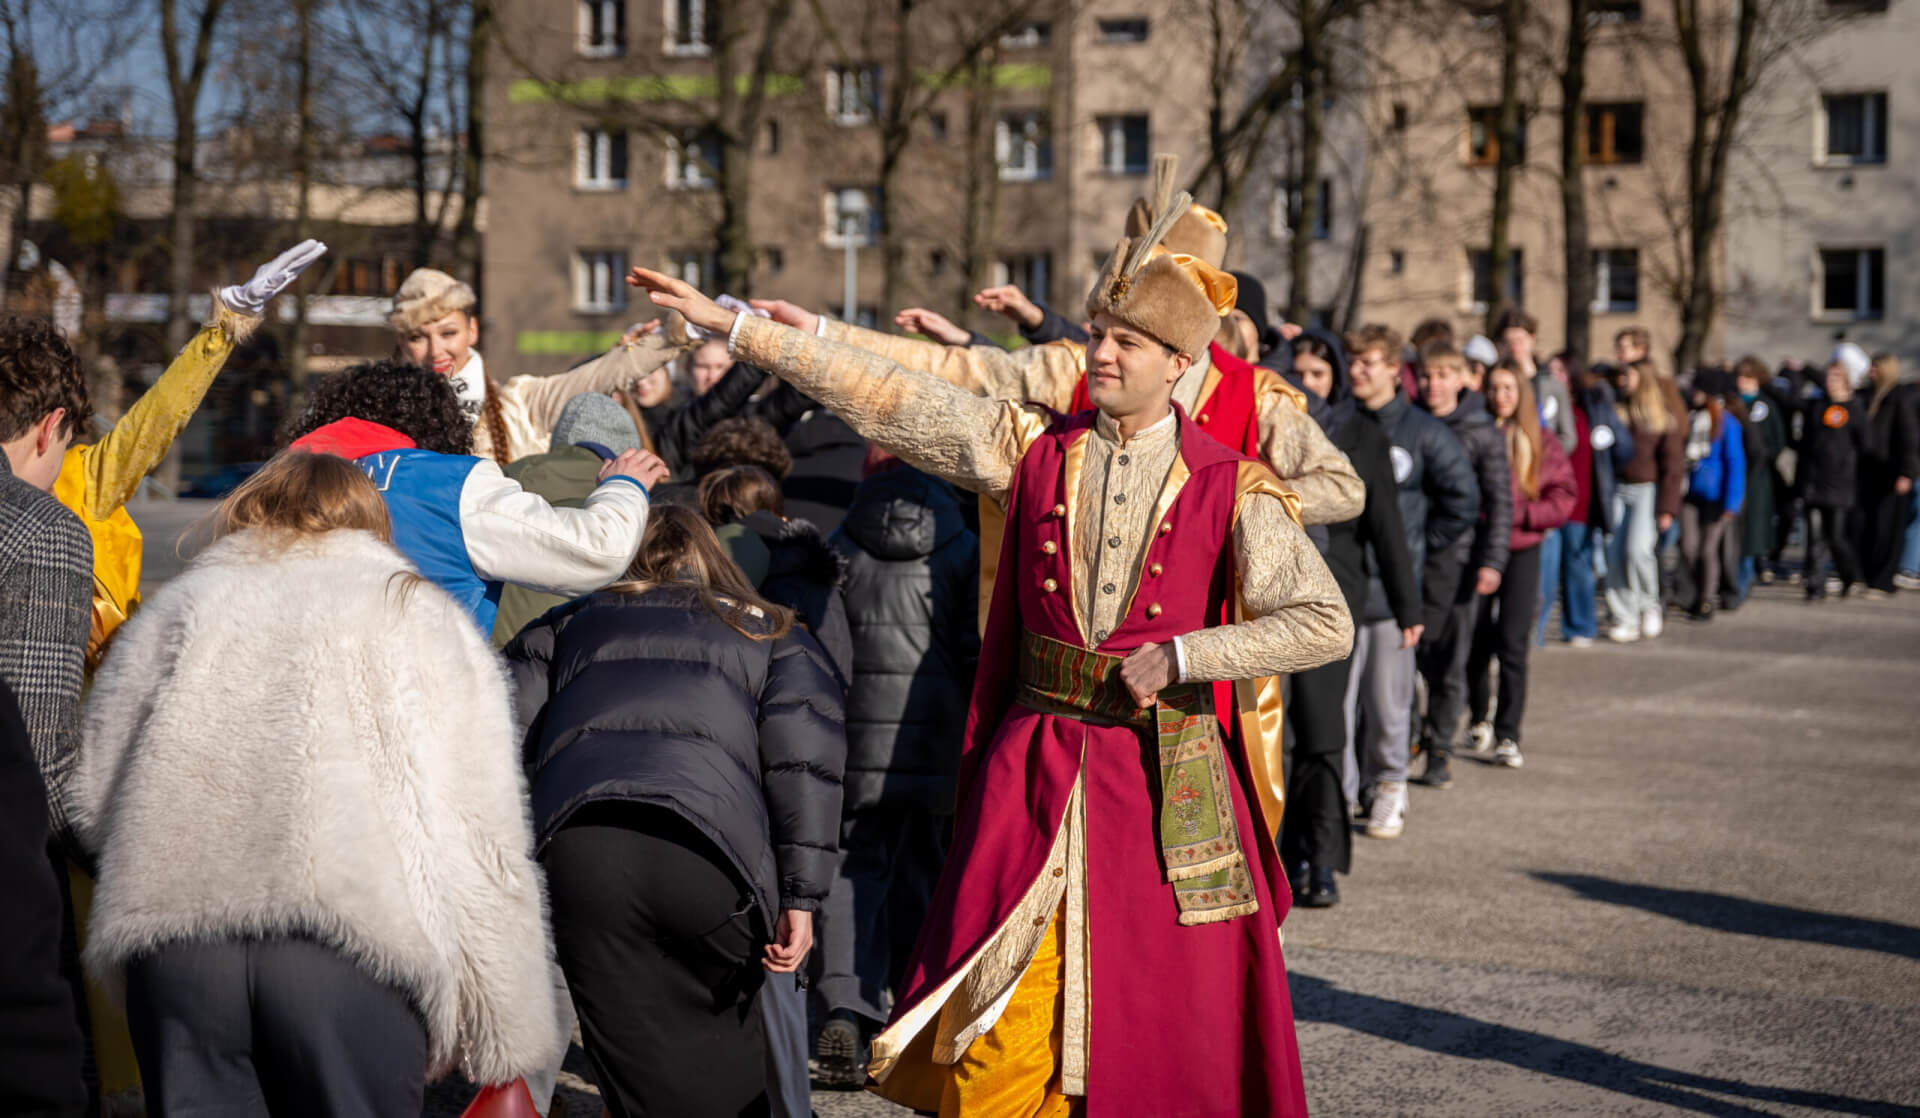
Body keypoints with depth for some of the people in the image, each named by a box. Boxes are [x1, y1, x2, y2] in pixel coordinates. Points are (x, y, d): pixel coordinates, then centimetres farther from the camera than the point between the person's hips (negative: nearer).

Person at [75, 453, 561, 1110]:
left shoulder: (181, 607, 24)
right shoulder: (418, 614, 15)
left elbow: (93, 791, 19)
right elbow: (484, 835, 7)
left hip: (175, 936, 3)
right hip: (350, 936, -2)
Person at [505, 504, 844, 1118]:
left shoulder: (569, 624, 31)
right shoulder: (775, 638, 26)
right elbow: (804, 763, 9)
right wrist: (801, 897, 4)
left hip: (576, 846, 1)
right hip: (710, 854, -1)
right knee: (725, 1065, 16)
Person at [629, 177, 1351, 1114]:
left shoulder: (1231, 490, -2)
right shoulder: (1031, 449, 5)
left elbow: (1325, 623, -7)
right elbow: (883, 396, 2)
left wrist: (1181, 655, -14)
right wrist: (731, 325, -1)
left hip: (1167, 782, -2)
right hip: (1034, 766, 2)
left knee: (1174, 1023, 2)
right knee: (1000, 1033, -1)